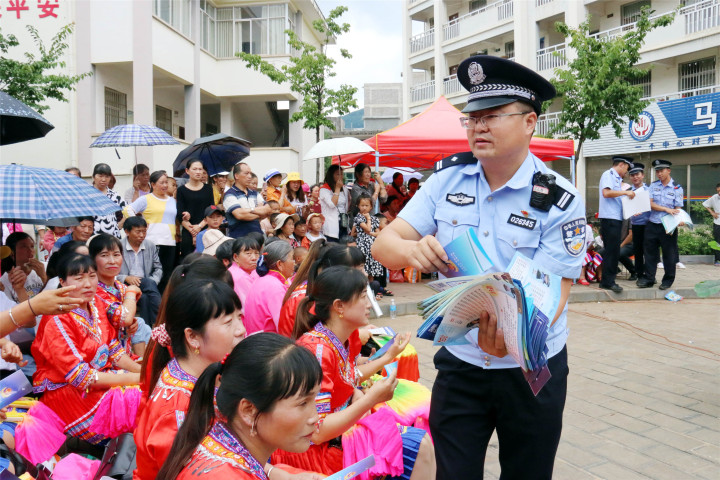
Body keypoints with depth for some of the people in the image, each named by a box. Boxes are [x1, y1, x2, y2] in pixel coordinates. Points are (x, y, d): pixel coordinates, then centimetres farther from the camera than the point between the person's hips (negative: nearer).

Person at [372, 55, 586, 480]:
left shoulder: (561, 201, -14)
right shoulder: (448, 178, -4)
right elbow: (384, 245, -6)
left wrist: (512, 335, -43)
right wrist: (413, 250, -31)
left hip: (532, 369, -1)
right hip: (459, 365, 2)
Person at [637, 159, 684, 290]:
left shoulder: (677, 188, -1)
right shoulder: (653, 185, 6)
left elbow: (678, 210, -3)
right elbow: (650, 204, -3)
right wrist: (667, 209, -16)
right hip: (652, 225, 3)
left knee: (669, 254, 5)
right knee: (650, 253, 7)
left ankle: (668, 280, 17)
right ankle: (649, 279, 16)